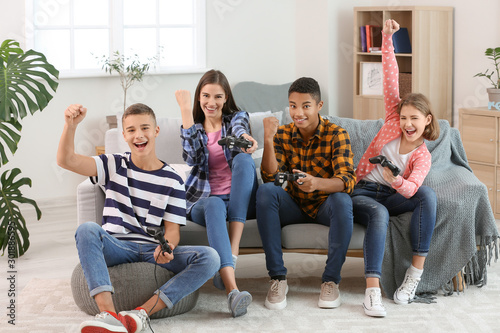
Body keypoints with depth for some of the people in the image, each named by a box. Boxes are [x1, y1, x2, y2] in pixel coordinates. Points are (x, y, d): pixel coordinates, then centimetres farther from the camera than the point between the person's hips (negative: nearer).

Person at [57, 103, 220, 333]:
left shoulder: (172, 181, 8)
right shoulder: (114, 165, 9)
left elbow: (172, 228, 3)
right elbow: (66, 161, -3)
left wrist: (166, 247, -21)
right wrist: (70, 125, -21)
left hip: (153, 251, 1)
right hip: (116, 247, -1)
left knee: (209, 258, -25)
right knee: (87, 230, -34)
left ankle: (142, 314, -36)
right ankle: (109, 314, -47)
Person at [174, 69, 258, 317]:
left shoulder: (237, 117, 11)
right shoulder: (194, 128, 14)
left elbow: (239, 133, -16)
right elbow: (192, 157, -9)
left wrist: (246, 140, -43)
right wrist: (185, 111, -12)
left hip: (240, 200, 0)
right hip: (204, 199, 0)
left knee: (243, 159, -30)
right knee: (214, 205, -37)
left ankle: (232, 253, -40)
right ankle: (232, 290, -59)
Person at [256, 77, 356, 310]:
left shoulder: (336, 134, -12)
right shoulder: (283, 135, -4)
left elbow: (347, 180, -26)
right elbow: (271, 178, -15)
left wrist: (317, 183, -47)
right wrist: (268, 139, -29)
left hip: (325, 205, -2)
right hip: (293, 206, 2)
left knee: (342, 200, -35)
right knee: (265, 192, -28)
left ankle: (331, 280, -21)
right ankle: (278, 278, -25)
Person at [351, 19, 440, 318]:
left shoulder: (422, 156, -2)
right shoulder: (393, 121, 0)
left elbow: (412, 188, -21)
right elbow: (391, 80, -8)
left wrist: (398, 181, -44)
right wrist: (388, 39, -15)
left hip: (393, 196, 1)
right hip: (364, 193, -1)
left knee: (428, 194, -29)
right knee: (380, 214, -37)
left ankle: (416, 272, -28)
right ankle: (372, 290, -48)